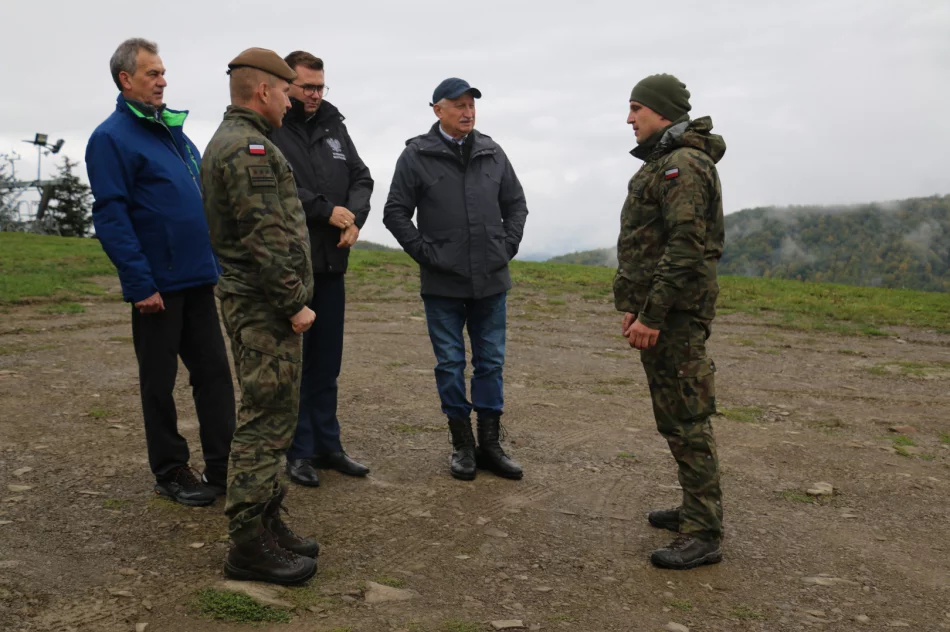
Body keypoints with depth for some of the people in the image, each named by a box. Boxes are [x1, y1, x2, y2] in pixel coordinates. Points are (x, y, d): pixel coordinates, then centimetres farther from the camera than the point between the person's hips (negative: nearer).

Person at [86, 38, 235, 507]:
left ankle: (223, 465, 17)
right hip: (158, 284, -7)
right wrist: (140, 284, -18)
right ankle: (171, 473, 18)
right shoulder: (111, 138, -8)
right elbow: (111, 217, -14)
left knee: (214, 372, 8)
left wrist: (217, 259, 13)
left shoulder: (174, 131, 14)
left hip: (197, 277, 7)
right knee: (160, 380, 6)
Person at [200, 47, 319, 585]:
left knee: (272, 417, 16)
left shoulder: (229, 142, 19)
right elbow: (266, 238, -22)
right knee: (266, 422, -6)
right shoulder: (249, 148, -16)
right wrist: (295, 303, -17)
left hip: (256, 303, 11)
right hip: (265, 306, -11)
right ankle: (249, 545, 2)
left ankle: (267, 522, 25)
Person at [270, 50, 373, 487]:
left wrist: (354, 217, -7)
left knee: (327, 362, 13)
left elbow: (361, 177, 12)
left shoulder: (333, 126, 14)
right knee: (293, 361, 3)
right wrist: (327, 212, -16)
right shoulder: (268, 131, -6)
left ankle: (328, 445, 23)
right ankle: (300, 451, 14)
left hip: (331, 264, 6)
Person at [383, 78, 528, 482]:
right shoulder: (416, 156, -3)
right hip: (443, 284, -3)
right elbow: (395, 213, -3)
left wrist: (508, 246, 4)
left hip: (491, 281, 3)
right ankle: (462, 445, 18)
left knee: (491, 363, 9)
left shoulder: (492, 153, 7)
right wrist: (426, 253, -9)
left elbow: (516, 203, 15)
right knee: (450, 364, 6)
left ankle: (490, 444, 20)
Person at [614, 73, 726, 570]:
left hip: (676, 313, -10)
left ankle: (703, 535, 0)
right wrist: (633, 306, 13)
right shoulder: (659, 165, 18)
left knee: (686, 419, -7)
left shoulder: (684, 165, -15)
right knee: (674, 416, 16)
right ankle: (698, 507, 28)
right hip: (656, 309, 10)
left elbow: (685, 248, -23)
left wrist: (652, 316, -23)